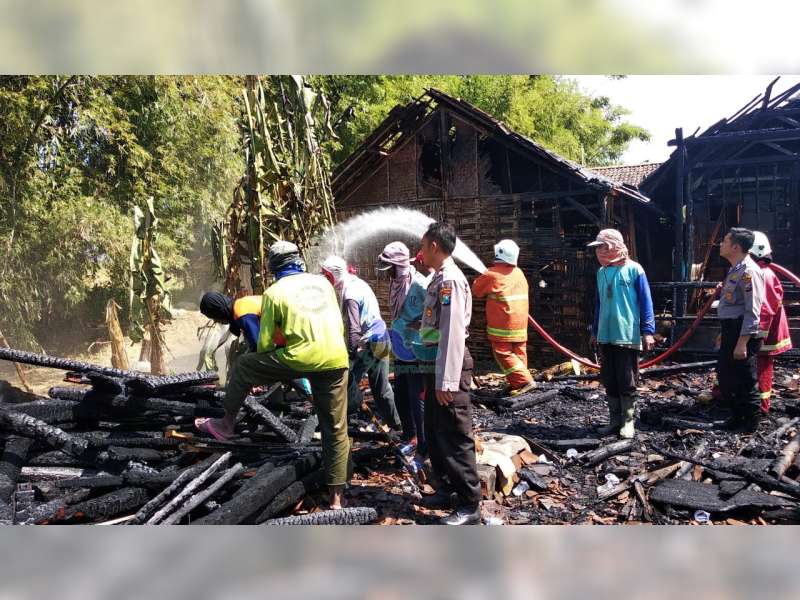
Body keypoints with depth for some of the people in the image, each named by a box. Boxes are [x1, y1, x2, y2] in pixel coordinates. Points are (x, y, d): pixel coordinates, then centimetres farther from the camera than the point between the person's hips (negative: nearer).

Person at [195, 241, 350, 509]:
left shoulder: (274, 292, 7)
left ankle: (226, 424, 34)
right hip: (336, 362, 4)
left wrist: (263, 373, 27)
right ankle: (336, 498, 17)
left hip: (300, 358, -4)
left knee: (244, 366, 20)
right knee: (336, 430, 12)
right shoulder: (321, 281, 17)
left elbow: (264, 343, 10)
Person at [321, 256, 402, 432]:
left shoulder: (350, 295, -19)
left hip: (367, 345, -10)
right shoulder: (359, 283, 10)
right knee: (381, 386, 18)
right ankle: (394, 422, 27)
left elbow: (354, 328, -23)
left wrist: (351, 352, -18)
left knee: (349, 384, -3)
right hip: (382, 340, 10)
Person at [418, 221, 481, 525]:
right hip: (436, 362, 10)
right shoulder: (439, 278, 14)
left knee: (455, 437, -4)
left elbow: (453, 333, -23)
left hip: (450, 364, -10)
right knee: (434, 433, 19)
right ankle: (447, 490, 32)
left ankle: (469, 506, 7)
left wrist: (447, 381, -25)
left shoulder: (450, 280, -17)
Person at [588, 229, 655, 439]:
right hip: (605, 336, 6)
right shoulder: (602, 272, 11)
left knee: (627, 382, 2)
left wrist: (648, 331, -12)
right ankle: (614, 420, 21)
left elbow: (645, 301, -7)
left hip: (628, 336, -6)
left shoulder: (634, 269, -7)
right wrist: (595, 331, 20)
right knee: (609, 381, 10)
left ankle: (628, 422, 14)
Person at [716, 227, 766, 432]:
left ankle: (751, 422, 15)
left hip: (742, 333, -10)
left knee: (745, 381, 1)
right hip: (730, 331, 10)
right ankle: (738, 415, 30)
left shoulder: (748, 271, -17)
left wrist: (742, 342, -24)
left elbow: (752, 311, -21)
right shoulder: (735, 270, 14)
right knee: (725, 376, 16)